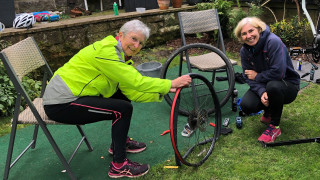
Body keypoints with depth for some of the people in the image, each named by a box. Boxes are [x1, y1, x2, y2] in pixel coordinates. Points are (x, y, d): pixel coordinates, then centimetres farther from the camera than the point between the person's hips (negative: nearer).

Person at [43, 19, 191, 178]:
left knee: (124, 96, 11)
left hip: (73, 94, 10)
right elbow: (137, 82, -28)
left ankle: (120, 142, 27)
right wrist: (171, 83, -21)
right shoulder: (105, 51, -23)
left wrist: (163, 91, -10)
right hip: (61, 104, -10)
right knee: (123, 109, -16)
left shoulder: (123, 57, 6)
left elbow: (133, 91, -1)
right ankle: (119, 166, -3)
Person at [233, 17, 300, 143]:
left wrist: (257, 76, -17)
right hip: (263, 86, 5)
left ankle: (275, 127, -16)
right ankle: (268, 112, 16)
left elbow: (278, 73, -33)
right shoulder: (244, 51, -5)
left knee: (273, 86, -40)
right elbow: (249, 77, -8)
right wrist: (261, 92, -27)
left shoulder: (273, 41, -25)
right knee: (246, 105, -22)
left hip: (288, 85, -5)